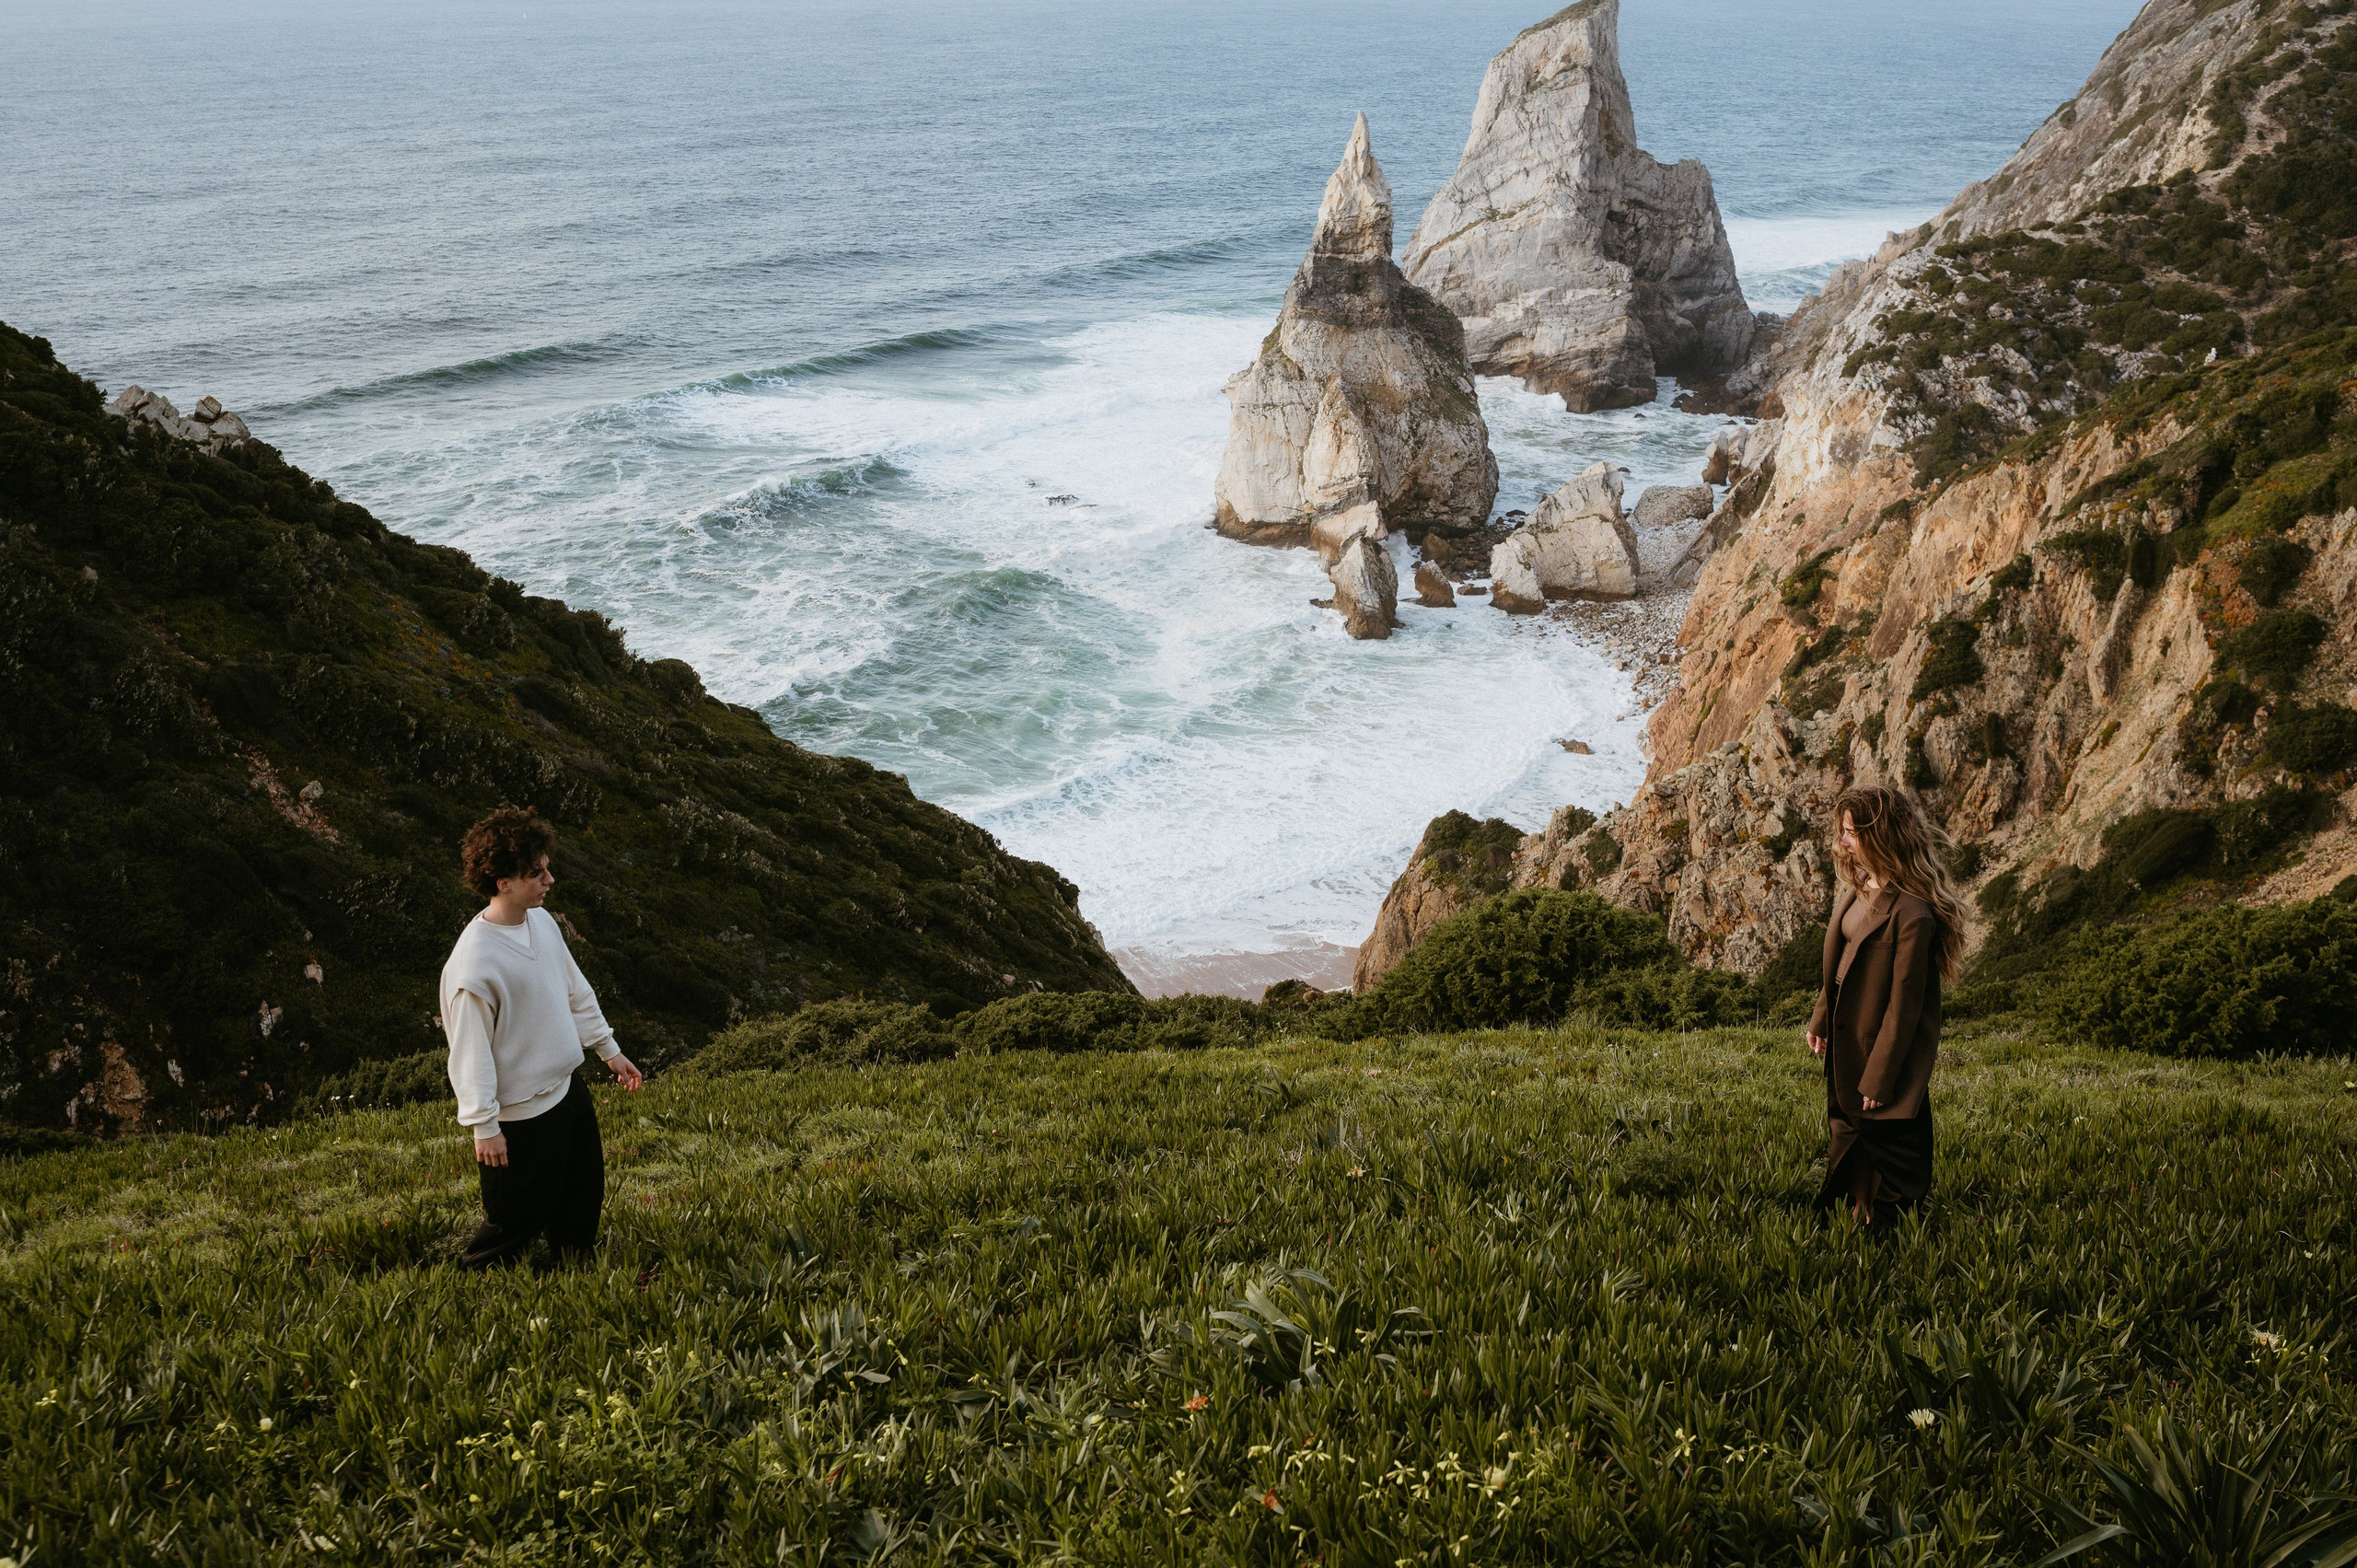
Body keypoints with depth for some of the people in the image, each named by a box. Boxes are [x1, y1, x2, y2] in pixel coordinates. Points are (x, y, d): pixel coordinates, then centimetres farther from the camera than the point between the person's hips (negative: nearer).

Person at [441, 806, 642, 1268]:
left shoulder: (542, 921, -2)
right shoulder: (473, 961, -28)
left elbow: (576, 991, 13)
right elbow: (470, 1048, -22)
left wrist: (608, 1048, 19)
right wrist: (484, 1126, -18)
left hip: (568, 1087, 8)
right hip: (520, 1113, -8)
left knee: (584, 1196, 23)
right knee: (517, 1220, 6)